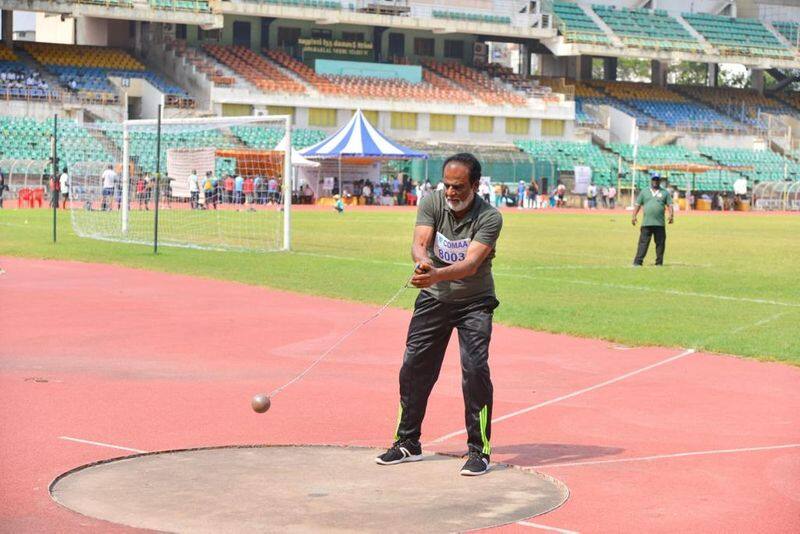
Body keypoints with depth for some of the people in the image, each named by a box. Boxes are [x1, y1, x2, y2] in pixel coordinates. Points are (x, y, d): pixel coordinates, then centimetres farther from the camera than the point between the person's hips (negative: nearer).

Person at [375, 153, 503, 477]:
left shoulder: (489, 218, -20)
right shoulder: (432, 204, -11)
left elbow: (471, 264, -32)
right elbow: (419, 243, -24)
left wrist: (437, 274, -49)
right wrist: (422, 261, -48)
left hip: (474, 302, -3)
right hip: (433, 300, 3)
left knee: (475, 369, -16)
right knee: (414, 367, 4)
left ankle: (479, 450, -4)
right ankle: (408, 443, 21)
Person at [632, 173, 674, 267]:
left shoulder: (665, 192, 12)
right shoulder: (644, 192, 13)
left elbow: (670, 205, 5)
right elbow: (638, 204, 12)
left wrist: (671, 215, -11)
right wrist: (634, 216, 0)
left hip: (660, 224, 0)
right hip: (646, 223, 0)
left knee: (660, 243, 3)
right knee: (643, 243, -5)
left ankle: (659, 263, 10)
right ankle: (637, 262, -8)